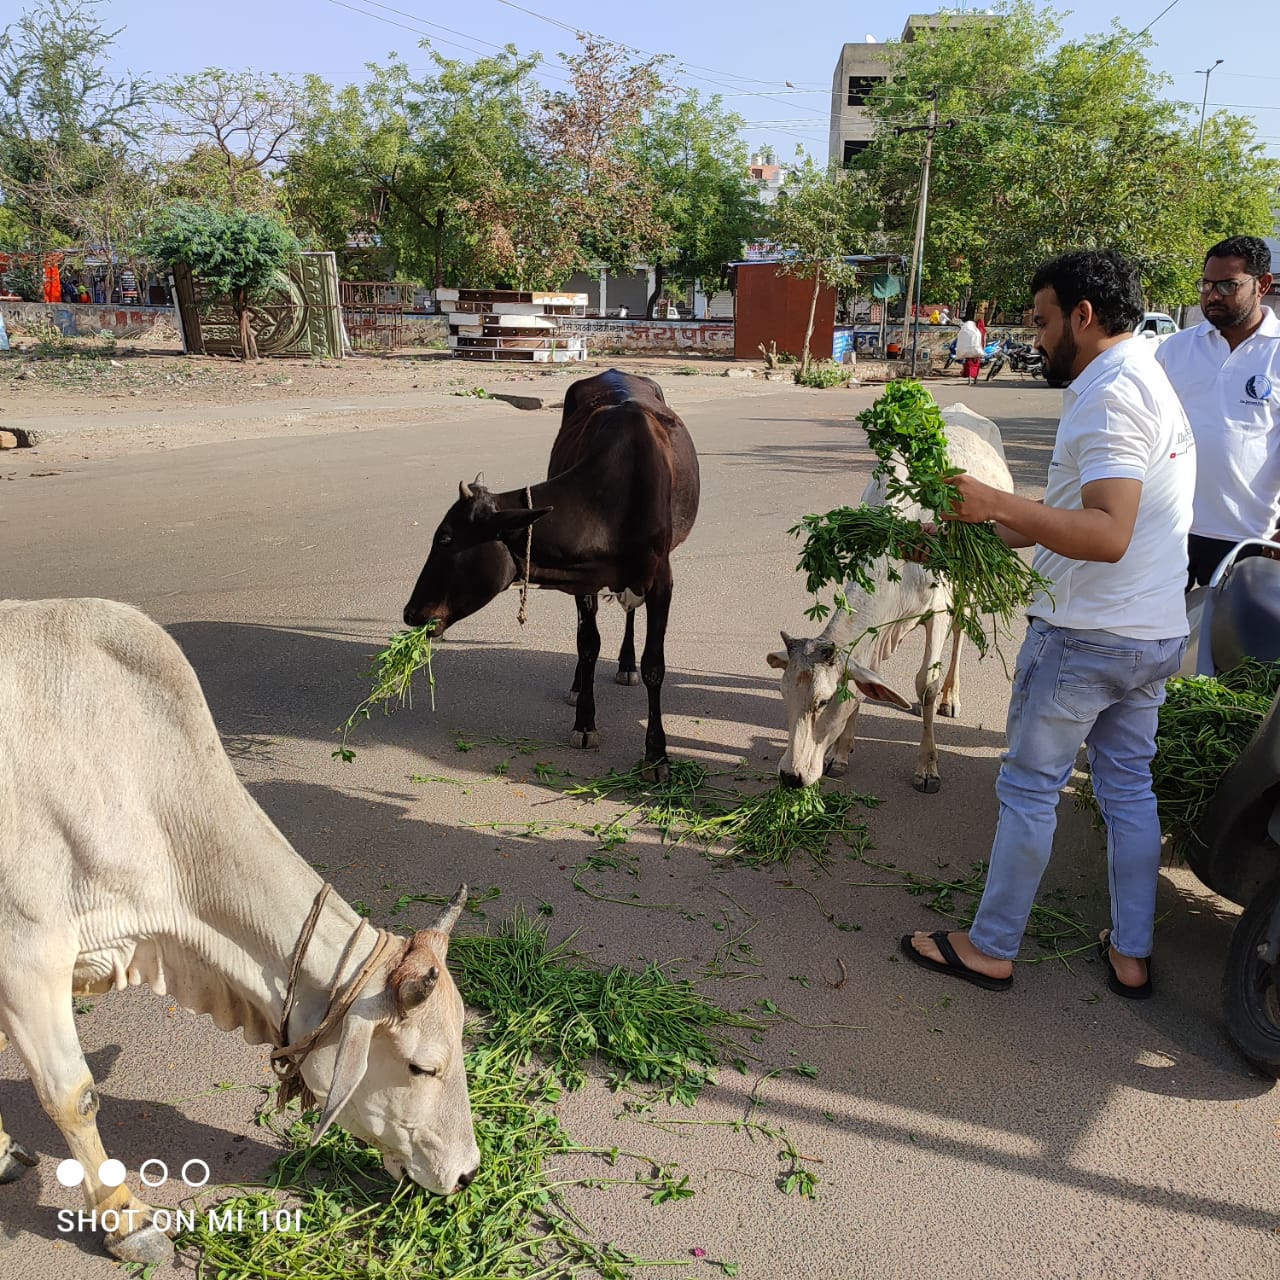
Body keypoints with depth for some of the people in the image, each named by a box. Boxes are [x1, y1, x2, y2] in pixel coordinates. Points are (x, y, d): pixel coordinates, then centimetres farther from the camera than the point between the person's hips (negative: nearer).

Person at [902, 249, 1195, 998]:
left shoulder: (1110, 395, -18)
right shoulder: (1153, 383, 15)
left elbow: (1106, 536, -29)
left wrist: (998, 505, -32)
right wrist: (982, 531, 14)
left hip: (1086, 636, -9)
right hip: (1156, 634, 10)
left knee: (1030, 788, 3)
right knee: (1129, 787, 16)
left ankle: (991, 949, 16)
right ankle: (1131, 954, 28)